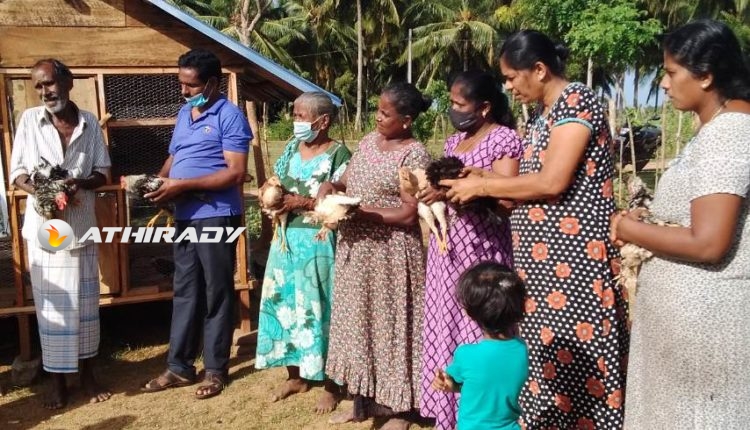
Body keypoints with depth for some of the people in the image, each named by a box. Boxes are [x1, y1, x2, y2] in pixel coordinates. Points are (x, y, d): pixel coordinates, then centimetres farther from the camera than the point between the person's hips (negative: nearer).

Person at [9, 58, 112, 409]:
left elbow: (103, 171, 5)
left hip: (82, 226, 1)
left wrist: (80, 183, -17)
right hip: (44, 226, -1)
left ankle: (87, 374, 23)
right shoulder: (29, 120, -1)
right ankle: (57, 381, 17)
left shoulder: (89, 123, 2)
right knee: (51, 305, 4)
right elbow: (17, 172, 1)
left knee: (84, 303, 9)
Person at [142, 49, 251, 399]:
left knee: (216, 294, 3)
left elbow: (236, 173, -17)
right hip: (185, 216, 8)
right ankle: (179, 366, 23)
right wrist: (158, 181, 0)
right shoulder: (183, 114, 15)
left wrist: (183, 185, -21)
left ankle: (216, 369, 15)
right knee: (184, 292, 12)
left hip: (216, 216, -7)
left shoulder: (230, 116, -10)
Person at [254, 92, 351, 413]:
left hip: (319, 240, -7)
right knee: (283, 303, 10)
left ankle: (330, 385, 13)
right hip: (287, 237, 7)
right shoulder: (291, 148, 12)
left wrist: (306, 203, -20)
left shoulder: (338, 153, -9)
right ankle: (296, 376, 26)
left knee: (318, 308, -1)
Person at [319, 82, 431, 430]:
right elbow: (347, 179, 17)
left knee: (391, 324, 3)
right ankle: (363, 399, 29)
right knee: (359, 319, 14)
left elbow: (409, 215, -19)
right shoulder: (369, 140, 9)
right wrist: (331, 186, -6)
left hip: (390, 254, -8)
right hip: (356, 249, 8)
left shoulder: (414, 154, -14)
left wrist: (357, 210, -21)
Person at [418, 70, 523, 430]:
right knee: (445, 333, 12)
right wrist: (423, 189, 3)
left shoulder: (503, 139, -8)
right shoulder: (454, 141, 15)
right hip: (446, 252, 8)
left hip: (481, 253, -7)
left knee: (477, 336, 0)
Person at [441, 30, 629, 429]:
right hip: (542, 259, 9)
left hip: (571, 259, -9)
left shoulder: (576, 100, -11)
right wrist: (485, 178, 6)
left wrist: (481, 187, -12)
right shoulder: (542, 113, 16)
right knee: (542, 359, 13)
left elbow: (552, 183, -21)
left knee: (573, 364, -1)